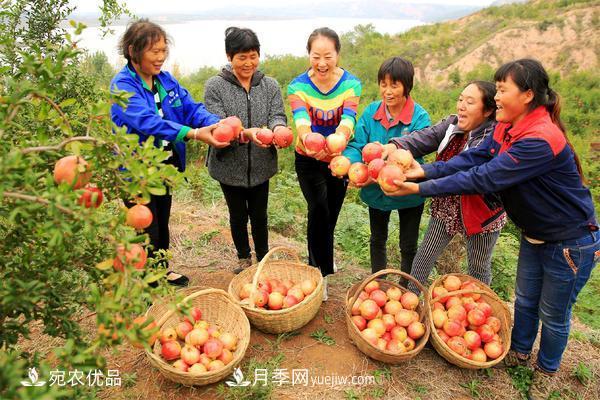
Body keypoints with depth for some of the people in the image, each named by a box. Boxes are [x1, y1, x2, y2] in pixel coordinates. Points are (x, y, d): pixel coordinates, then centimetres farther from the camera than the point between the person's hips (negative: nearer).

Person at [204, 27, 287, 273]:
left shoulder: (270, 85, 1)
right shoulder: (215, 86, -9)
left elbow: (278, 115, -5)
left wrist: (278, 128, -31)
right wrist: (246, 133, -34)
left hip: (261, 165, 2)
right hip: (230, 167, -1)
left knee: (259, 216, 14)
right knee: (238, 216, 15)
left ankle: (263, 259, 36)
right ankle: (244, 258, 39)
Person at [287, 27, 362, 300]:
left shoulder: (351, 84, -13)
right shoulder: (298, 86, -15)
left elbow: (348, 119, -30)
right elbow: (302, 121, -32)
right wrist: (308, 139, -56)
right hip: (308, 160, -2)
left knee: (329, 218, 14)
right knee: (319, 211, -21)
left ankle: (316, 266, 39)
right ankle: (322, 272, -5)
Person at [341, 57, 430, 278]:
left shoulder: (420, 117, -20)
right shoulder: (371, 111, -9)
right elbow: (356, 144, -12)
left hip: (408, 192, -3)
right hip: (376, 192, 4)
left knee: (408, 246, 14)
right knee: (377, 240, 22)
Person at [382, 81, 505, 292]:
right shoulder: (452, 123, -4)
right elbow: (423, 137, -20)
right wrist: (395, 145, -40)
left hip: (481, 211, -5)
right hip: (446, 205, 5)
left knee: (478, 267, 16)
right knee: (425, 254, 13)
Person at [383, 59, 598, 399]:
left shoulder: (541, 140, -34)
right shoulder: (508, 127, -5)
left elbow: (483, 179, -35)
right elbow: (475, 157, -12)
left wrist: (421, 189, -32)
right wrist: (425, 170, -24)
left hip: (571, 242, -8)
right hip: (535, 235, 8)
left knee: (553, 313, 13)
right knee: (525, 300, 23)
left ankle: (547, 371, 39)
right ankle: (519, 352, 47)